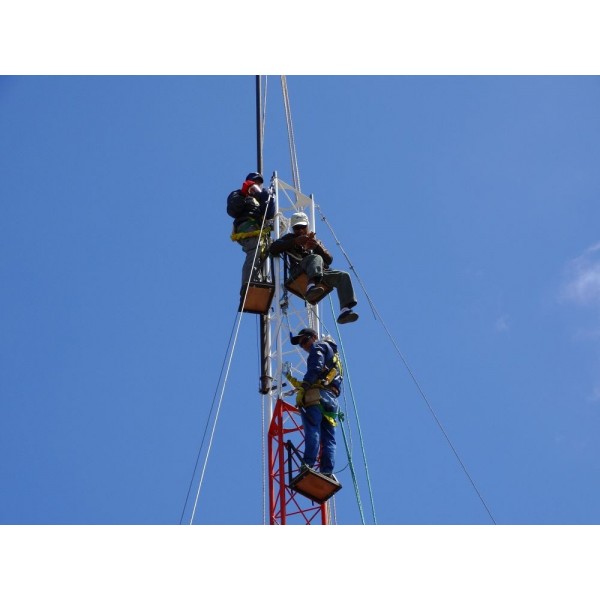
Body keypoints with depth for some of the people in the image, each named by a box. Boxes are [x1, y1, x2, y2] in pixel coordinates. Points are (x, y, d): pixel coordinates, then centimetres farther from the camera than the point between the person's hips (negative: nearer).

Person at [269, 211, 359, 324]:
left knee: (343, 276, -23)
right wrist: (295, 241, -5)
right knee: (315, 258, -35)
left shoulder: (316, 241, 33)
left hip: (322, 272, 4)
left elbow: (329, 260, 17)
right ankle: (311, 287, -64)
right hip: (299, 271, -4)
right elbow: (273, 249, 4)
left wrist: (318, 246, -2)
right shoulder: (290, 238, 25)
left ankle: (345, 310, -42)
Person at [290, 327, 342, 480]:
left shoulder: (319, 346, 10)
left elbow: (315, 367, -10)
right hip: (332, 400, 8)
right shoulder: (334, 355, 36)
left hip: (317, 395, -8)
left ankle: (308, 465, -30)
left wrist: (303, 387, -17)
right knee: (328, 438, 1)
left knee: (312, 431, -19)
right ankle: (327, 472, -9)